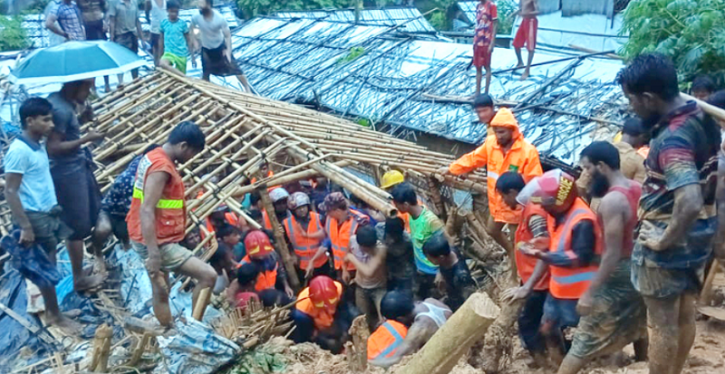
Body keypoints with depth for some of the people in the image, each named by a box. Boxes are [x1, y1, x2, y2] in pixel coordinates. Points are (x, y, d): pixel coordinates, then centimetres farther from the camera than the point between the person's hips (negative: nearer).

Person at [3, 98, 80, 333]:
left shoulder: (38, 146, 7)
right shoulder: (19, 151, -20)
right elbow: (10, 192, -20)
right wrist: (25, 227, -21)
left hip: (48, 213, 8)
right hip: (34, 217, -8)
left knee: (47, 265, 16)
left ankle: (50, 311, 29)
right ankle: (55, 316, 17)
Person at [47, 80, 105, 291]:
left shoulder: (63, 102, 5)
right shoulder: (59, 109, -24)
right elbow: (53, 147, -26)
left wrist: (84, 117, 5)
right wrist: (86, 139, -21)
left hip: (79, 166, 10)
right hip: (68, 172, -10)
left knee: (96, 212, 24)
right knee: (77, 226, 2)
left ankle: (100, 256, 44)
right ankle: (79, 279, 17)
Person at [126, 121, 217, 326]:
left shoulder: (153, 157, 11)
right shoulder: (161, 167, -21)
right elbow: (146, 211, -27)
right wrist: (153, 254, -30)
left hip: (155, 240, 11)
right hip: (158, 242, -11)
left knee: (161, 292, 18)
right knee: (208, 275, -12)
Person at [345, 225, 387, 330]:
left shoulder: (381, 248, -34)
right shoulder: (353, 240, -20)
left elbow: (369, 272, -42)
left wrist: (352, 258, -30)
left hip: (378, 288, -4)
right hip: (360, 287, 4)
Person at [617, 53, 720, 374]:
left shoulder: (672, 138, -29)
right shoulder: (702, 119, 0)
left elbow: (690, 202, -41)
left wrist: (664, 240, -25)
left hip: (669, 243, -9)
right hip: (698, 235, 9)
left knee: (662, 324, 7)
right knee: (685, 314, 22)